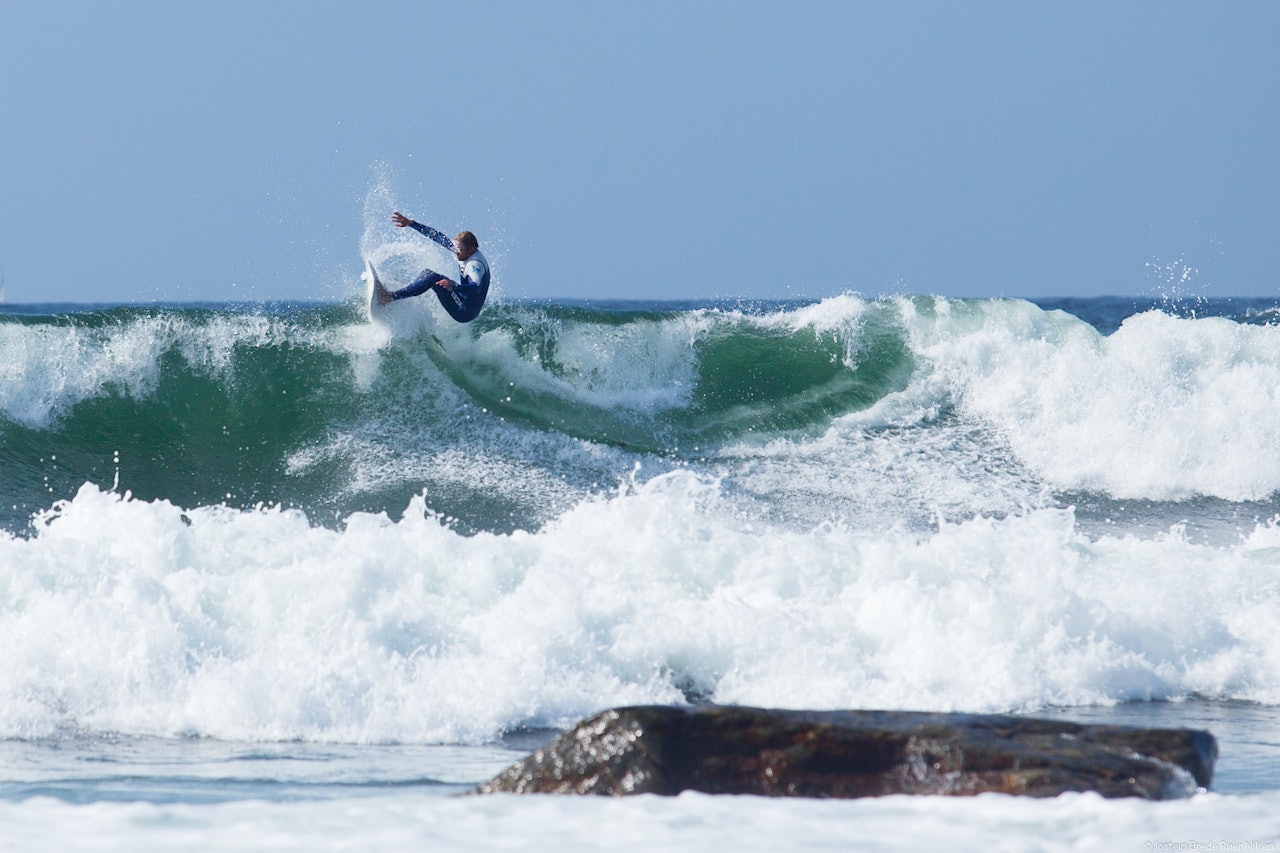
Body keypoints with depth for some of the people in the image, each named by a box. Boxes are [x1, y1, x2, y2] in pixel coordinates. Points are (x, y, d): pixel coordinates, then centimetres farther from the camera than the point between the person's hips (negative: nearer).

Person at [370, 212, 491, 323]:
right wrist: (410, 223, 8)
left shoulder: (476, 264, -24)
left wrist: (454, 287, -58)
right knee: (427, 273, 13)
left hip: (466, 312, -10)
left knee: (433, 277, -23)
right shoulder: (461, 247, 3)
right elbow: (437, 236, 8)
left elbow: (476, 289, -41)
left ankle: (390, 296, -27)